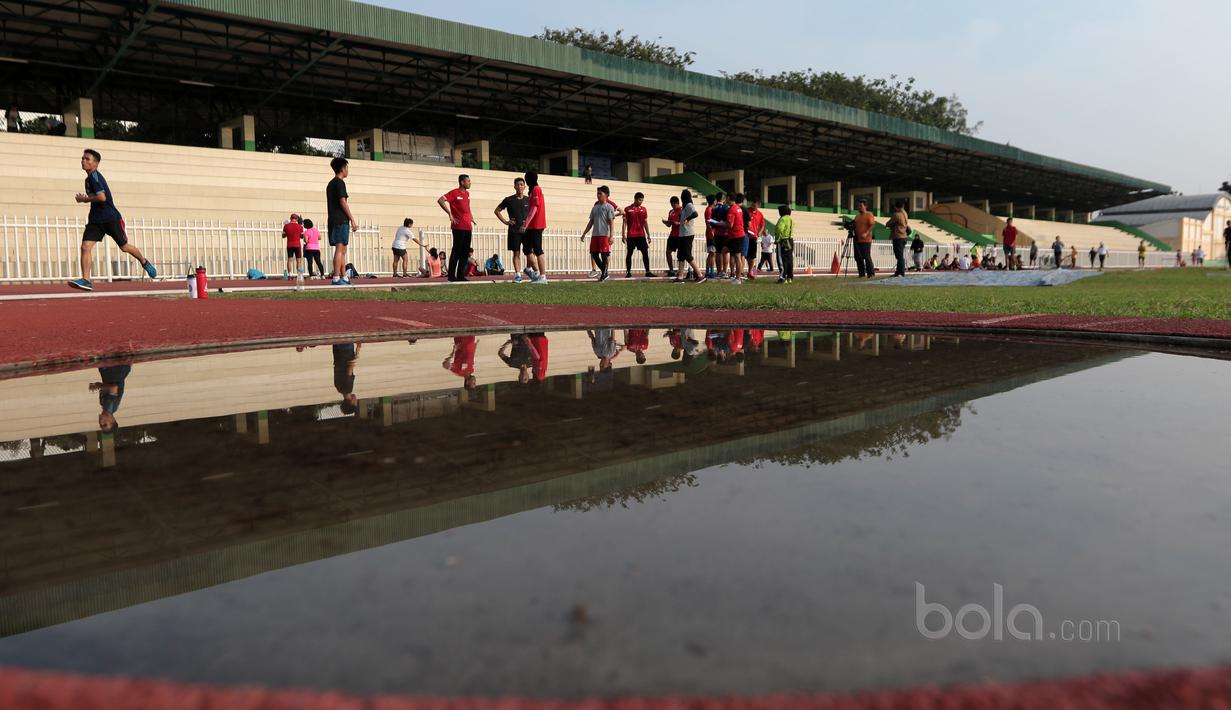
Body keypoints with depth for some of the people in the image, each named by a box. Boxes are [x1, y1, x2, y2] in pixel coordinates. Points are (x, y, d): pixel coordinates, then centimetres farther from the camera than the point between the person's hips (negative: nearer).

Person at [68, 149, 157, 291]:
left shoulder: (94, 176, -13)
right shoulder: (89, 178, 15)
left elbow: (101, 197, -25)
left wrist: (84, 199, -13)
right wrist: (87, 199, 15)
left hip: (111, 218, -8)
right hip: (95, 220, 8)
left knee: (124, 247, 7)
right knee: (85, 246, -9)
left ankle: (145, 263, 34)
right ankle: (86, 280, -14)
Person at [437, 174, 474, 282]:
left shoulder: (467, 193, 18)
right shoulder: (454, 192, -6)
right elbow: (440, 200, -15)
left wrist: (471, 217, 18)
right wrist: (450, 214, -16)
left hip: (468, 227, 8)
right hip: (458, 227, -8)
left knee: (465, 252, 7)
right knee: (457, 251, -6)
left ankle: (460, 275, 12)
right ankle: (451, 275, -1)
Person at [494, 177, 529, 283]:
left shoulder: (528, 200, 7)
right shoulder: (509, 200, 3)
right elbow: (497, 211, 10)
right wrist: (505, 221, 1)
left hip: (526, 230, 1)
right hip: (514, 230, -1)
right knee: (516, 253, 0)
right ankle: (518, 275, 2)